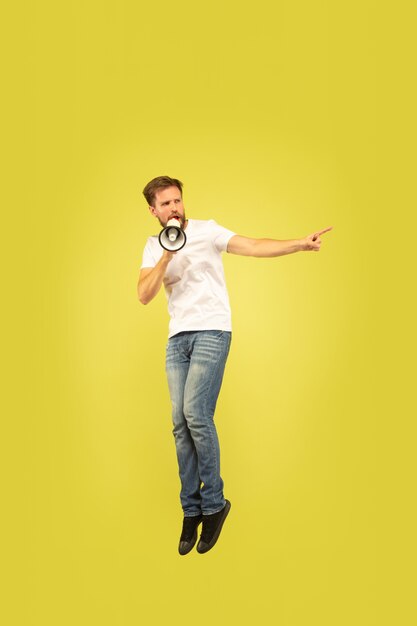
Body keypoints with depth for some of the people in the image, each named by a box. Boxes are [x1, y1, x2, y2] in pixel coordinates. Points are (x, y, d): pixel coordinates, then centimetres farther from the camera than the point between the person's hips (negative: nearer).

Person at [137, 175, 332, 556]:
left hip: (212, 332, -5)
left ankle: (213, 504, 1)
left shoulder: (206, 230, -1)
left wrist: (301, 244, -26)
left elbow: (253, 247, -13)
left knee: (196, 414, -16)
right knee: (181, 423, 1)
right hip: (177, 337, 5)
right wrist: (167, 257, -13)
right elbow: (144, 296, -1)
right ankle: (191, 510, 13)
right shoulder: (153, 247, 11)